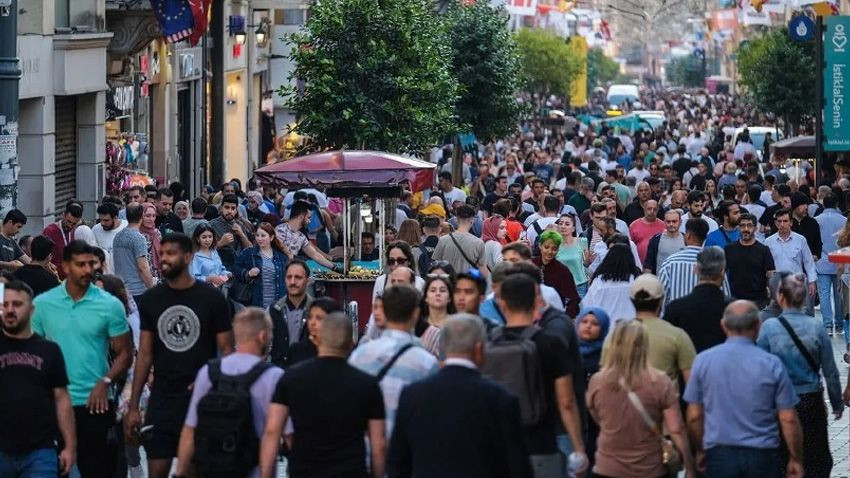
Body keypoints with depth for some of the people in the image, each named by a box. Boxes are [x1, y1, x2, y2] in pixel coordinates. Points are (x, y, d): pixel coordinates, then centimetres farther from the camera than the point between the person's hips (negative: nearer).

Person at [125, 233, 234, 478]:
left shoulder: (211, 298, -3)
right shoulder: (151, 299, 6)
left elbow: (227, 350, -2)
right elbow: (144, 355, 8)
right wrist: (133, 407, 3)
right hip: (162, 400, 3)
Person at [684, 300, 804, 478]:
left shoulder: (703, 361, -2)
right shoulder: (772, 364, -5)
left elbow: (694, 416, 2)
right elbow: (788, 419, -4)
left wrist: (701, 451, 17)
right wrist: (796, 459, 8)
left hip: (719, 456, 1)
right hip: (762, 456, -1)